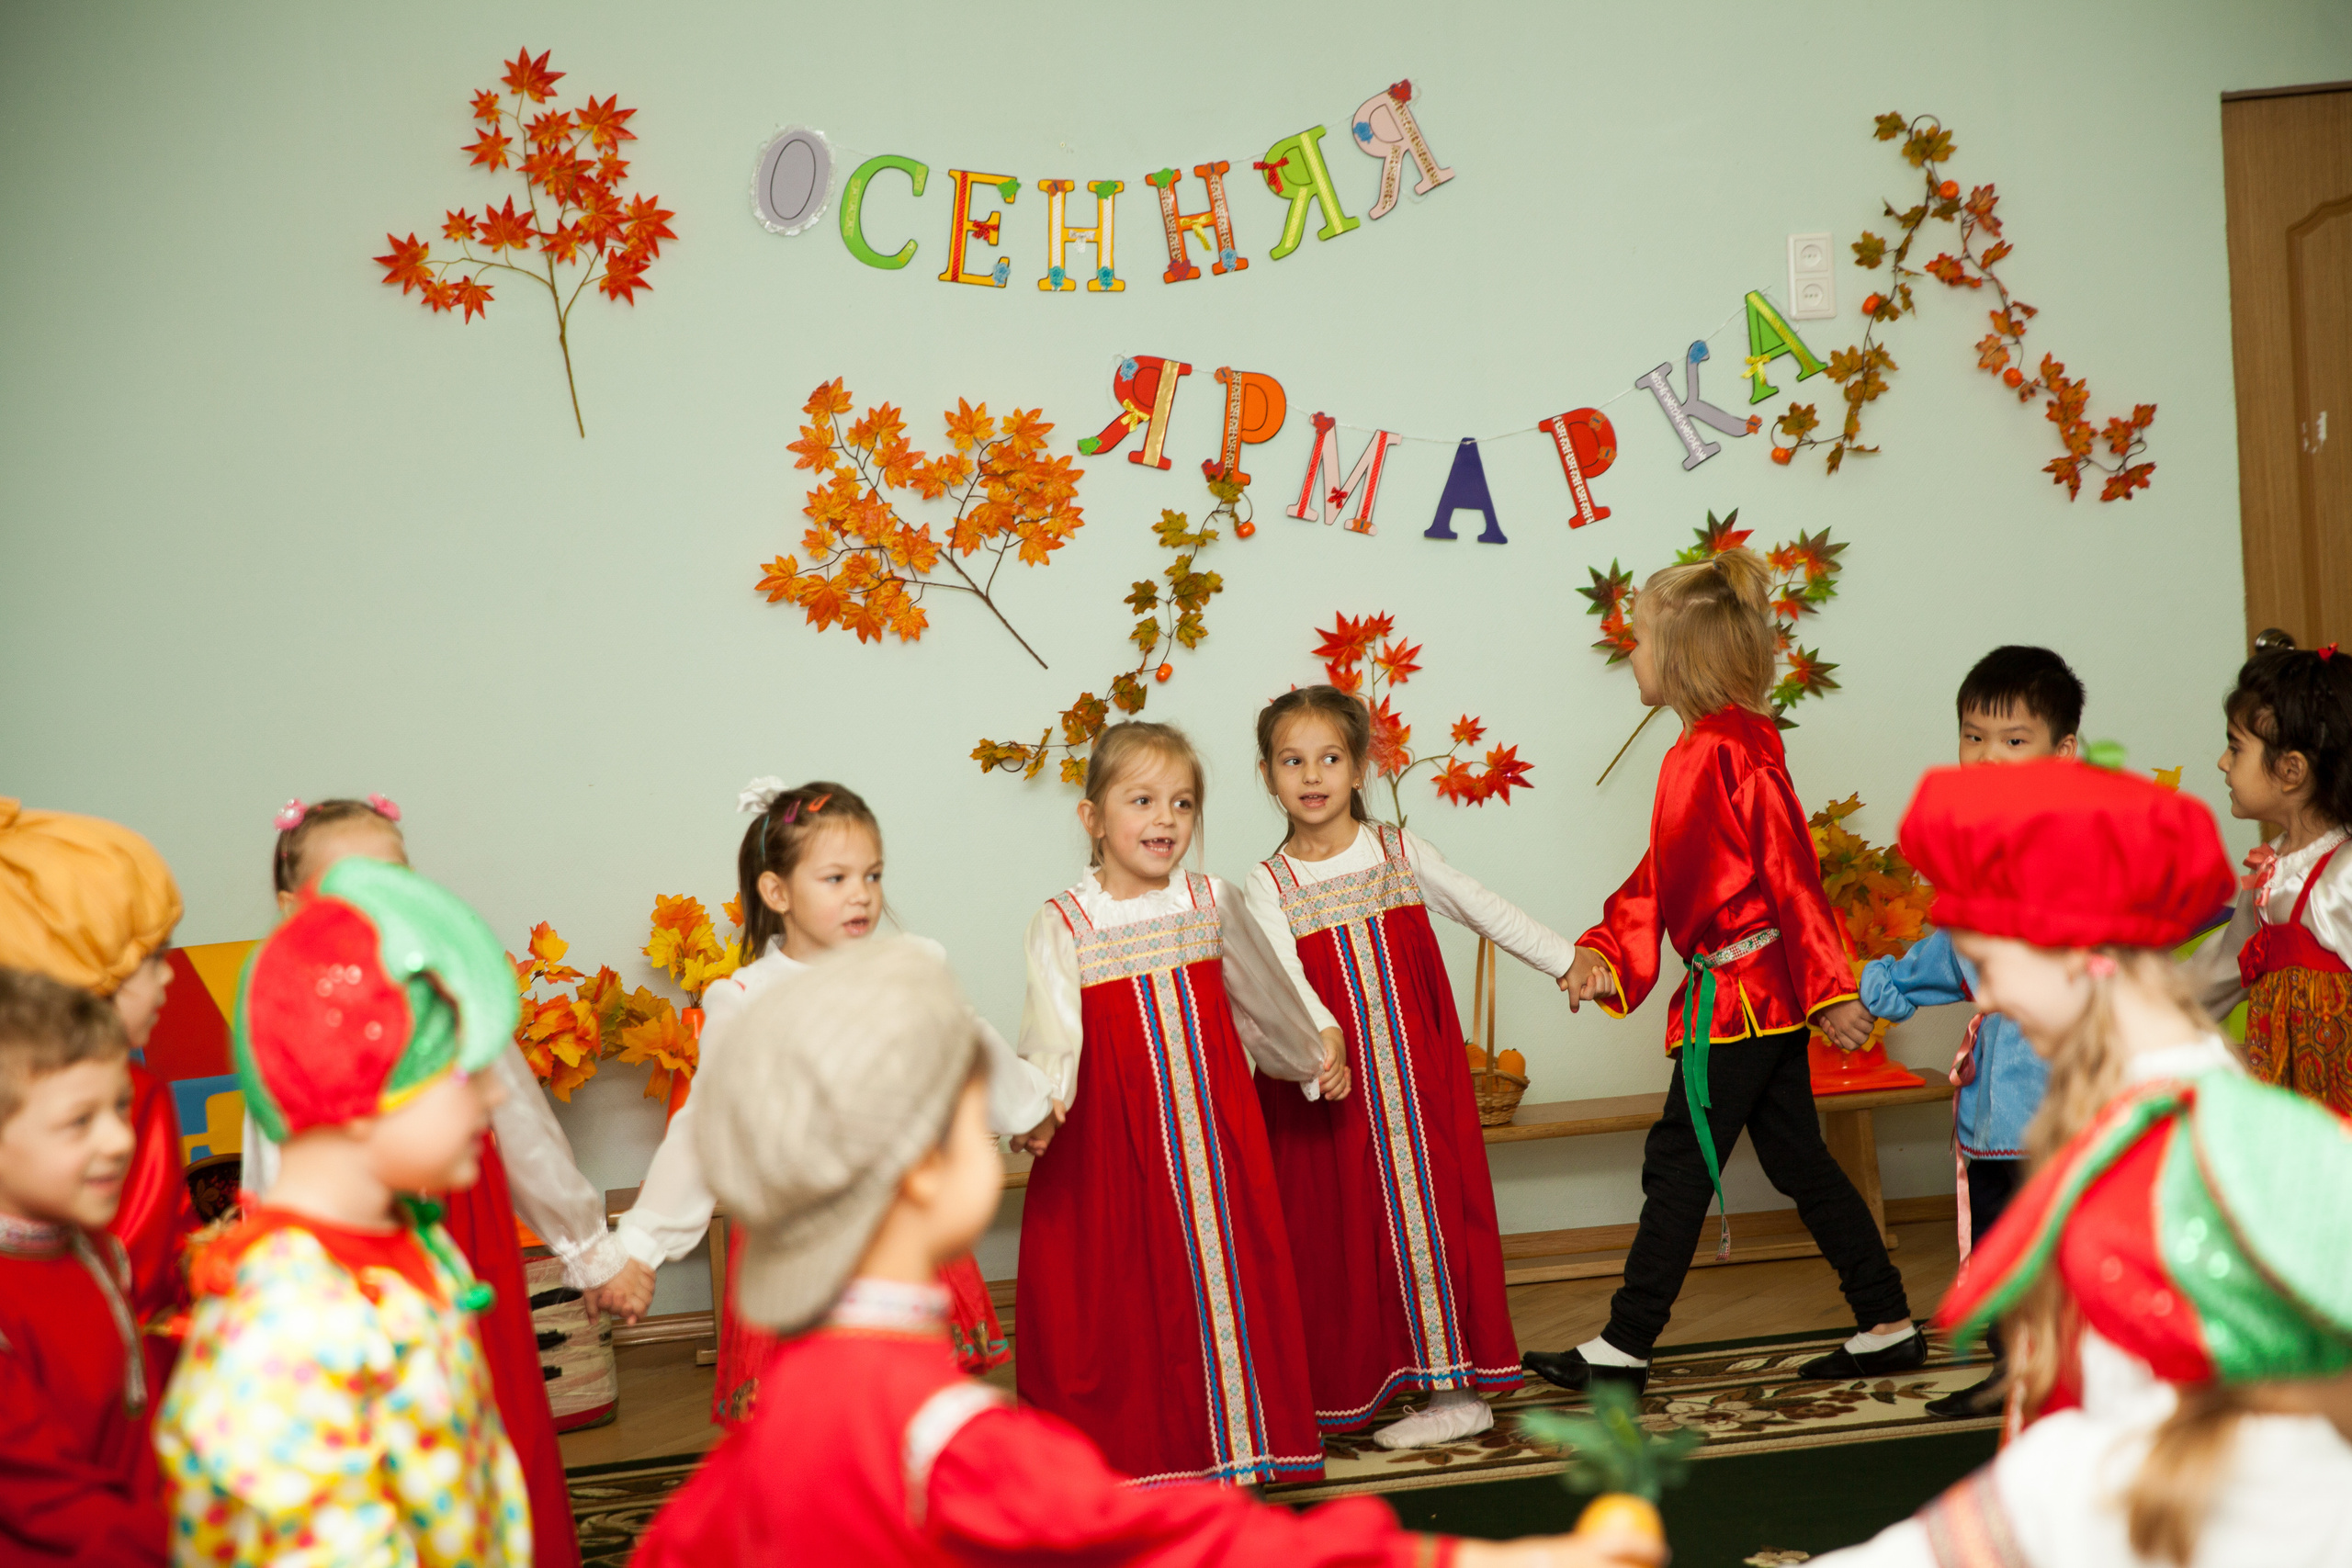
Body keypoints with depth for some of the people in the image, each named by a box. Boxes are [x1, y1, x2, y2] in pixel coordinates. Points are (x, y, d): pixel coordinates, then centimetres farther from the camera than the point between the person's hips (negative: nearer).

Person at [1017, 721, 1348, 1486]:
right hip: (1109, 1145, -3)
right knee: (1122, 1290, -1)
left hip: (1214, 1133, 3)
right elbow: (1051, 1034, -16)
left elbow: (1266, 998, 21)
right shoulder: (1061, 925, -4)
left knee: (1226, 1274, 4)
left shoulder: (1212, 903, 5)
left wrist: (1314, 1060, 35)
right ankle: (1129, 1457, 11)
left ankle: (1235, 1447, 17)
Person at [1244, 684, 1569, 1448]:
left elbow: (1485, 911, 7)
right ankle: (1347, 1391, 12)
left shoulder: (1399, 852, 5)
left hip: (1419, 1079, 1)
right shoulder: (1268, 886, -1)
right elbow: (1285, 977, -15)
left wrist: (1569, 959, 2)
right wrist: (1321, 1038, -33)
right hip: (1331, 1088, 0)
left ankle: (1457, 1387, 2)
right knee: (1342, 1226, 2)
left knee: (1433, 1209, -2)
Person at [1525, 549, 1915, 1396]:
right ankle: (1888, 1326, 18)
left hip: (1741, 995, -10)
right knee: (1799, 1160, 13)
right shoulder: (1696, 754, 15)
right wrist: (1603, 949, 2)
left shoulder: (1733, 751, -17)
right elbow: (1659, 878, 14)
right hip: (1768, 998, 10)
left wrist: (1827, 984, -19)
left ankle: (1624, 1347, 6)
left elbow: (1790, 870, -19)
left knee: (1679, 1164, -2)